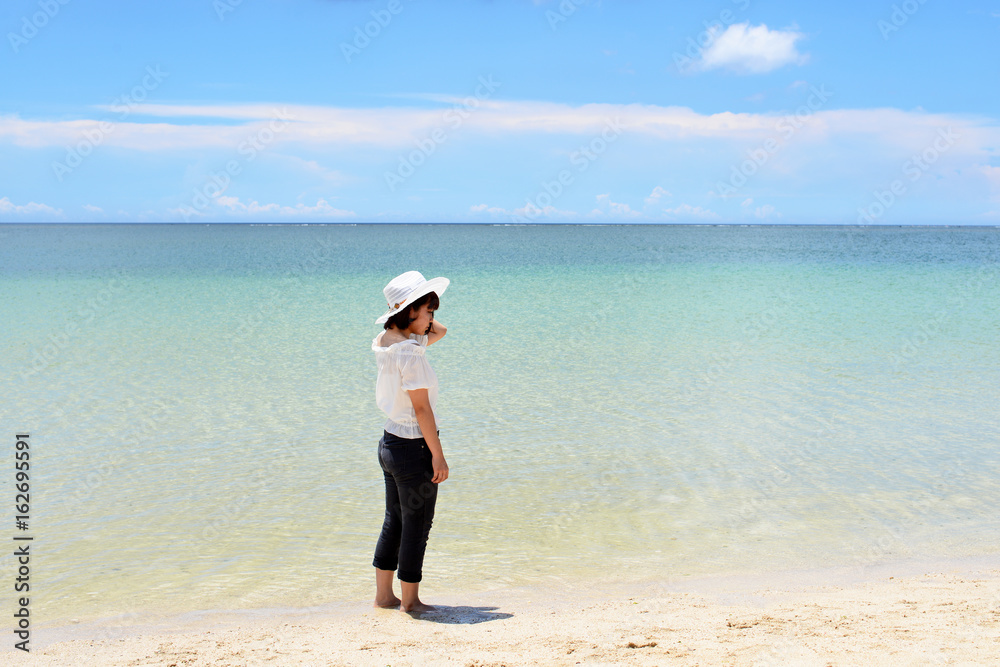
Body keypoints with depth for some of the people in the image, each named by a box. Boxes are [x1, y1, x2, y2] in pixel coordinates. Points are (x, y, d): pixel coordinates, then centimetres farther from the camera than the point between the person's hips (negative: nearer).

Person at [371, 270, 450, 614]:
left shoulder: (387, 341, 5)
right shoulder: (411, 352, -22)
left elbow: (439, 331, 21)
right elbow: (421, 408, -21)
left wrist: (421, 317, 5)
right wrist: (437, 456, -16)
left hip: (390, 443, 9)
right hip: (415, 446, -9)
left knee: (395, 520, 19)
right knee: (417, 525, 5)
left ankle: (383, 595, 28)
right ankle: (410, 601, 17)